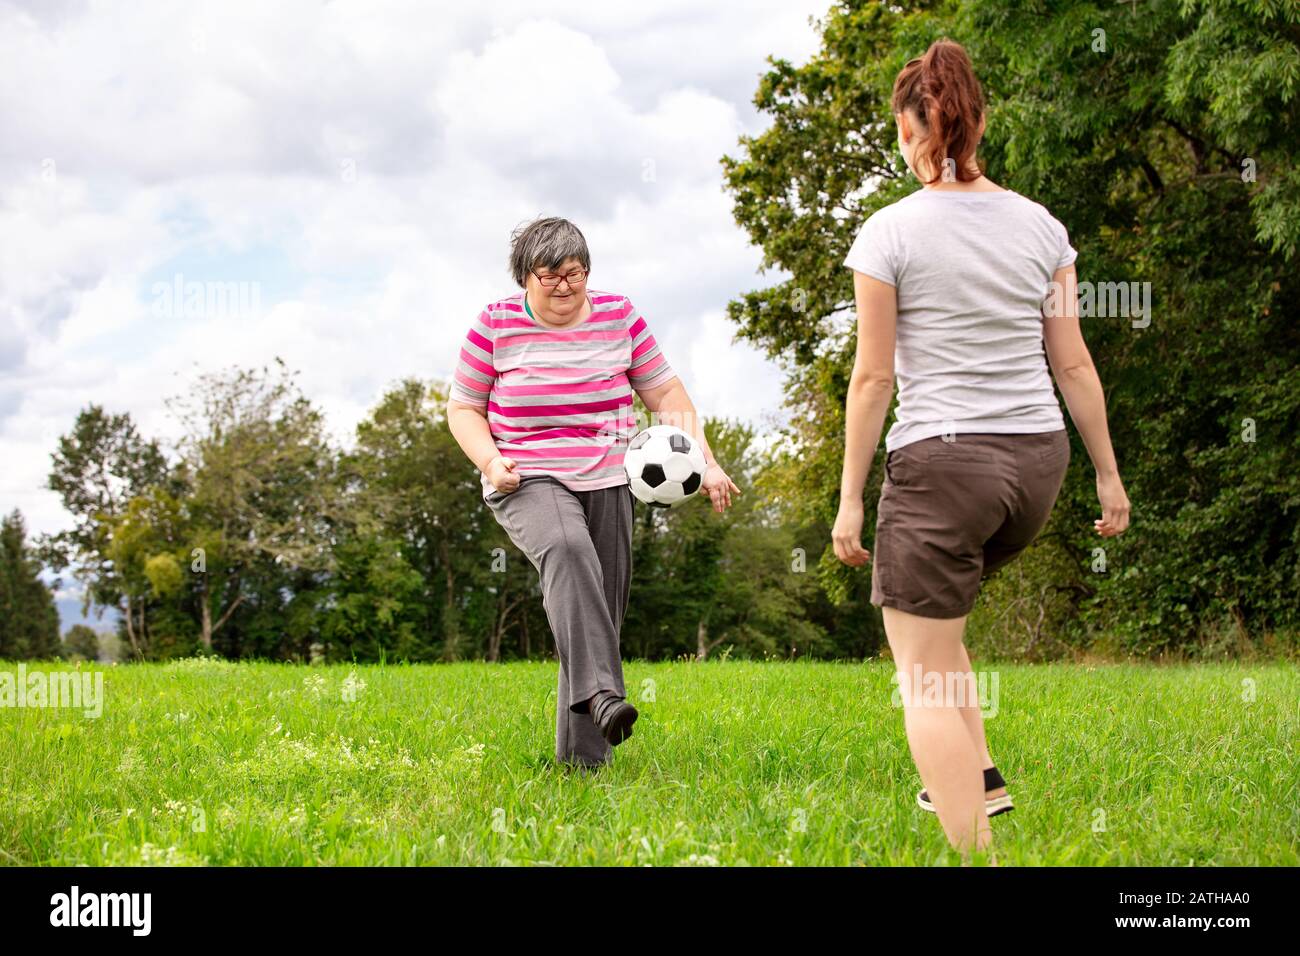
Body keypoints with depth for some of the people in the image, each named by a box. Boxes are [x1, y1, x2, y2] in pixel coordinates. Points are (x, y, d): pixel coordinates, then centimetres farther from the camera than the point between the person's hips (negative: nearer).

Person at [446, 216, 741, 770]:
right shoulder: (495, 325, -1)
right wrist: (491, 461, -13)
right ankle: (601, 693, -50)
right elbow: (463, 408, 6)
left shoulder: (619, 317, 5)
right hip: (527, 483, -4)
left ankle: (582, 754, 12)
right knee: (566, 549, -37)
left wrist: (706, 463, 0)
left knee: (602, 613, 1)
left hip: (607, 484, 4)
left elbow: (666, 395, 10)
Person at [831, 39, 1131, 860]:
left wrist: (851, 498, -2)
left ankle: (976, 848, -7)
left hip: (941, 459, -6)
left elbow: (873, 376, -8)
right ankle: (979, 775, 19)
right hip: (1037, 456, 6)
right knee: (933, 619, 28)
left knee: (923, 673, 1)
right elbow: (1073, 363, 6)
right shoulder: (1040, 225, 5)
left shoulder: (891, 231, -7)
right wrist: (1109, 473, 14)